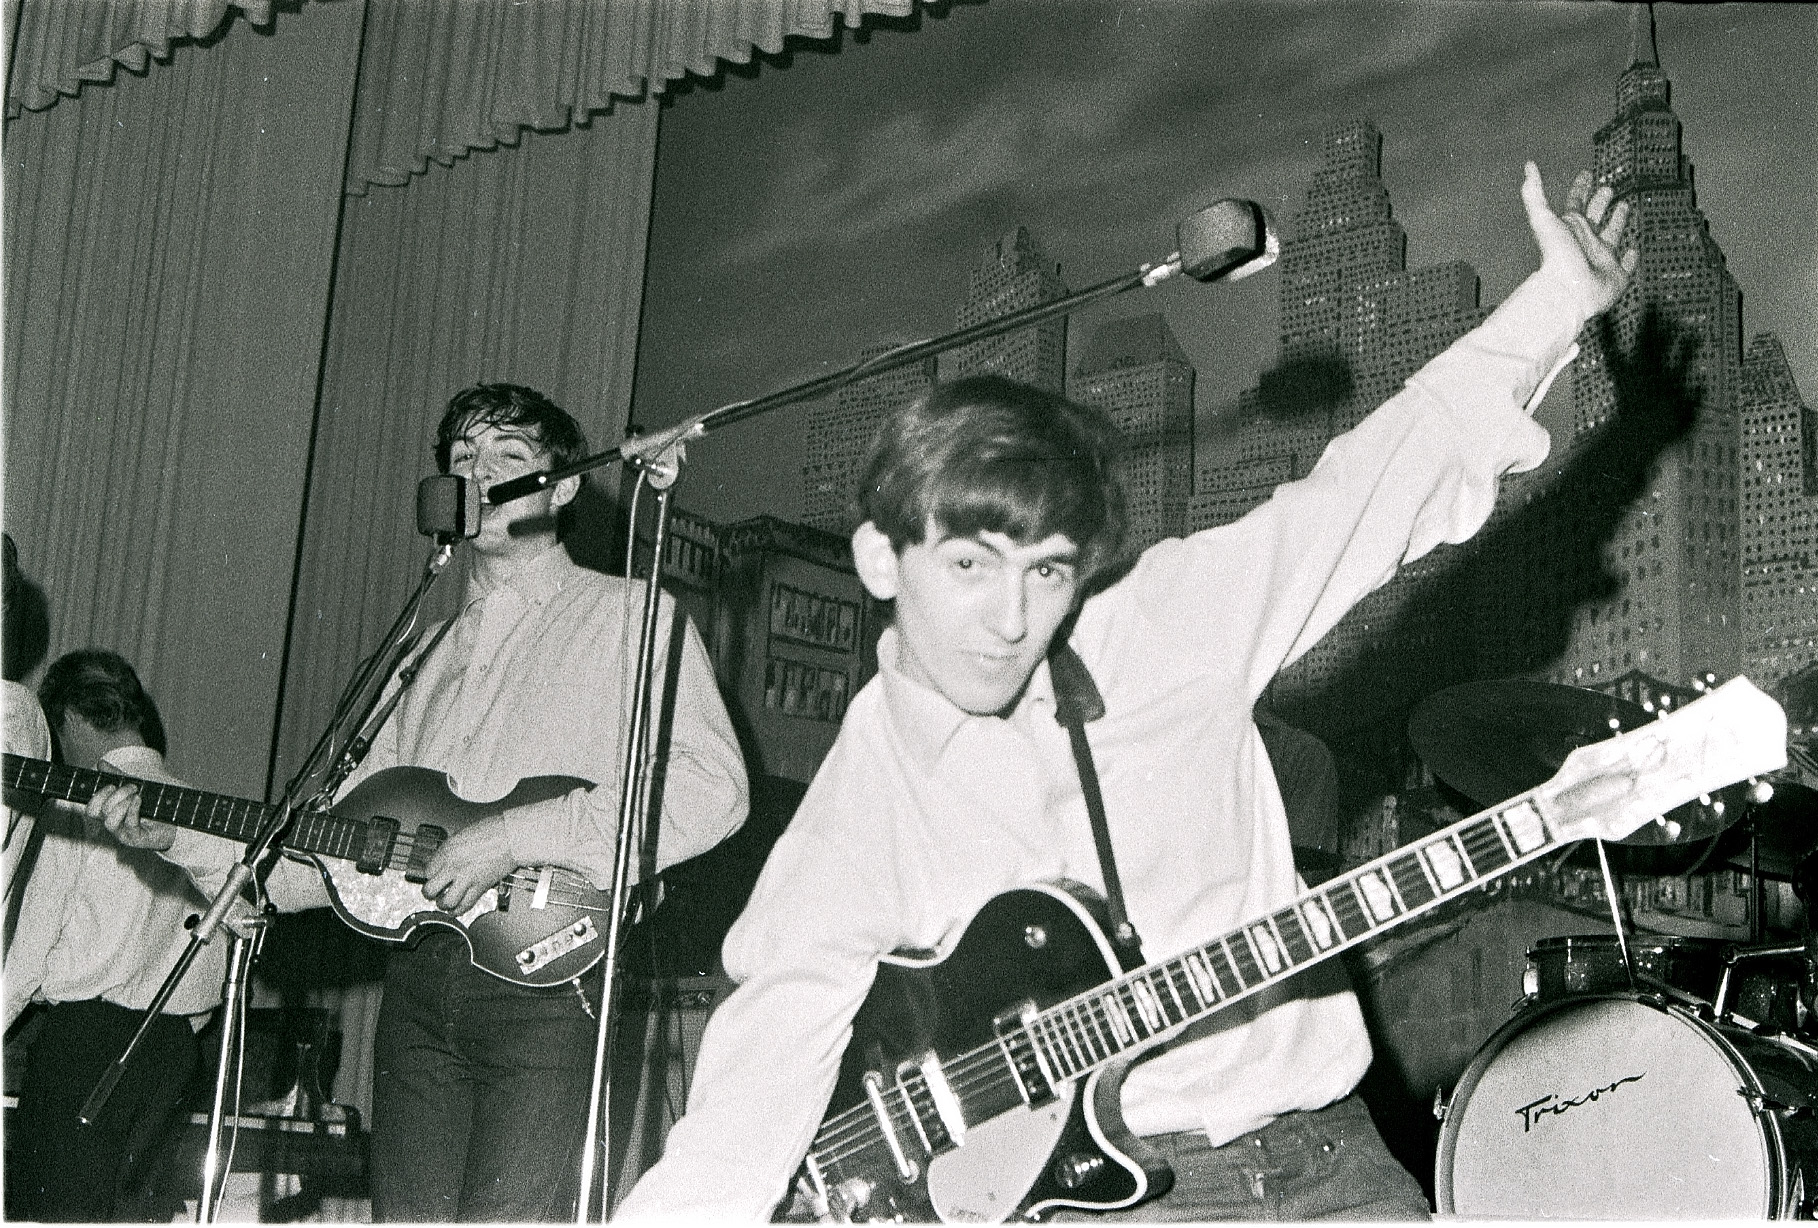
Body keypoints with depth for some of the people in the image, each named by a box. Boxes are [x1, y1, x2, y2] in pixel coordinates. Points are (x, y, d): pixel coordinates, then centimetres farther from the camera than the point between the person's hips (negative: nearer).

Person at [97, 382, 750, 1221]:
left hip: (549, 972, -6)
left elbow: (711, 788, -13)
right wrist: (183, 838, 9)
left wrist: (520, 836, -16)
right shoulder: (428, 655, 23)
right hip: (420, 978, 6)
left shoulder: (625, 615, 3)